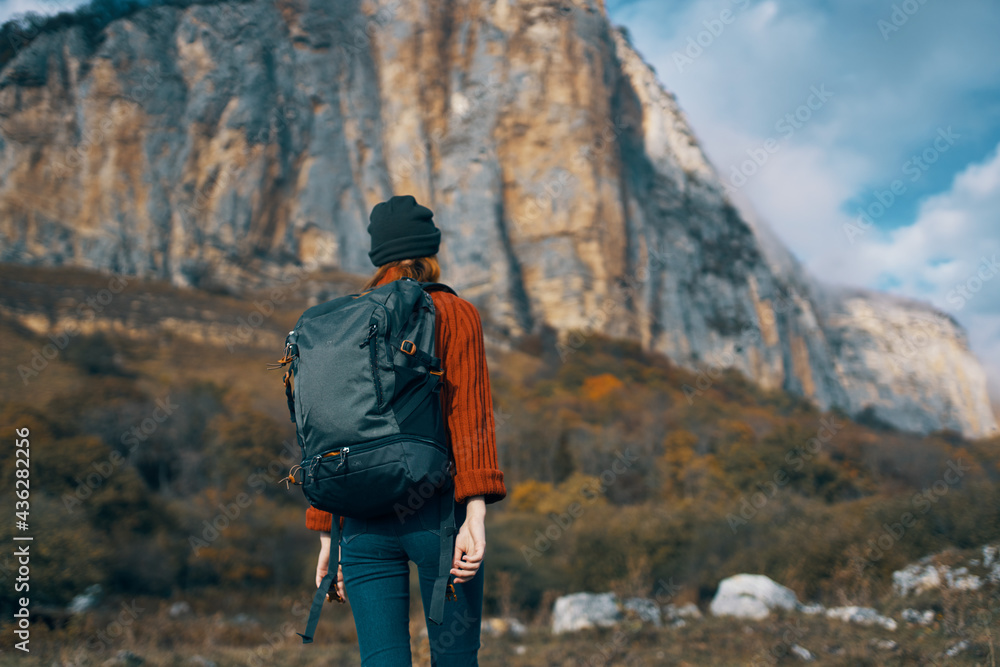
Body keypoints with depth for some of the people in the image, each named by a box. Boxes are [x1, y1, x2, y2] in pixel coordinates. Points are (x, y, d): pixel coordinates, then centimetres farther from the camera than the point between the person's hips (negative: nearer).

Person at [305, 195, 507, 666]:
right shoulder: (455, 314, 2)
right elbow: (469, 414, -11)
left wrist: (327, 537, 17)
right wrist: (476, 513, -17)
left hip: (363, 517, 4)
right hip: (434, 505, -3)